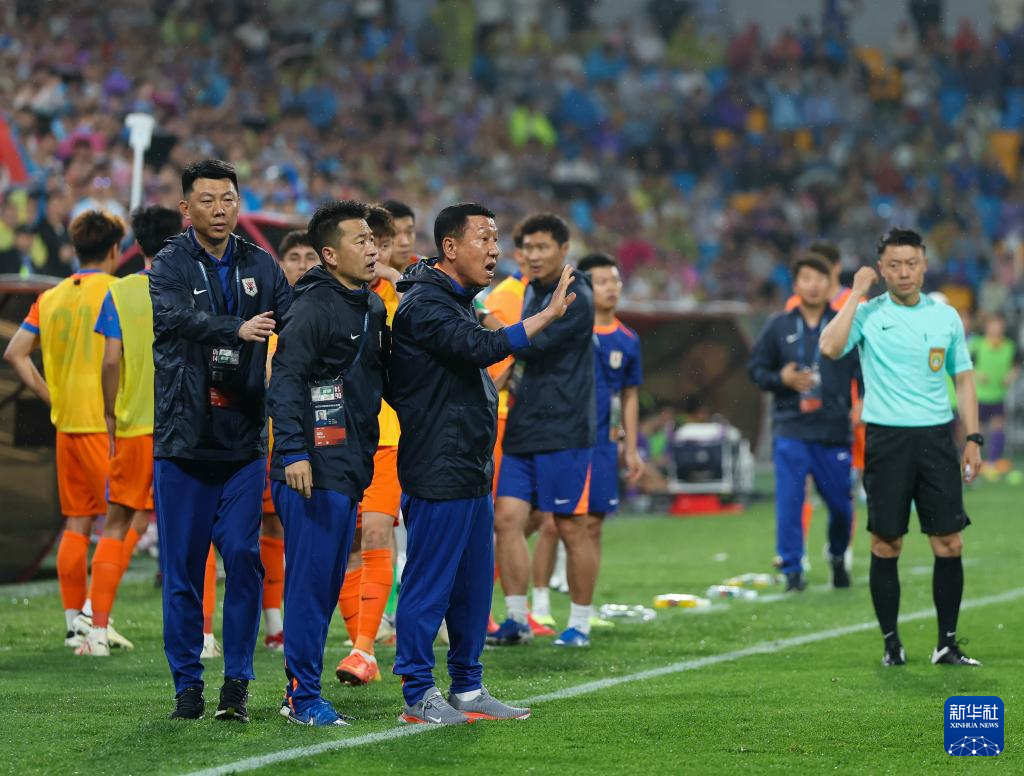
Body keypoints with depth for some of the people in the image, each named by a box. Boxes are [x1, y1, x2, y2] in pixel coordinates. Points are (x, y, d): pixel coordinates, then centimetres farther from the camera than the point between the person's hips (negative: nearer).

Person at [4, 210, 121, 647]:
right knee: (118, 519, -2)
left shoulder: (51, 297, 12)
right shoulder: (113, 291, -7)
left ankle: (73, 621, 10)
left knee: (76, 524, 10)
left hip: (66, 424, 6)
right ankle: (97, 615, -9)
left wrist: (52, 398, 10)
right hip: (102, 422, -6)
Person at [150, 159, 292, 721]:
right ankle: (188, 685, 11)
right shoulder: (170, 264, -1)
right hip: (183, 437, -2)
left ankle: (237, 683, 4)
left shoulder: (260, 266, 9)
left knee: (243, 558, -4)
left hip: (244, 437, 2)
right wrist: (239, 330, -39)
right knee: (182, 566, 2)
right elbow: (175, 316, -22)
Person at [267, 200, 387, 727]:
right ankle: (304, 697, -4)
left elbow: (383, 379, 27)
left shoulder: (373, 308, 16)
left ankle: (301, 688, 18)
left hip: (350, 467, 9)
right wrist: (294, 452, -23)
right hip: (314, 469, -9)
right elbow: (286, 381, -16)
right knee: (310, 579, -7)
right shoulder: (314, 307, -10)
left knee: (328, 582, 11)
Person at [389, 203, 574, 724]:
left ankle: (467, 689, 20)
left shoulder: (455, 301, 18)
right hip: (438, 473, -10)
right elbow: (482, 348, -28)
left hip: (470, 472, 10)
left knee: (474, 583, 13)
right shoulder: (424, 304, -14)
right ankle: (418, 696, 1)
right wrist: (548, 315, -27)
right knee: (429, 583, -4)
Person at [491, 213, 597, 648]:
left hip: (563, 432, -8)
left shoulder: (575, 299, -12)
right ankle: (516, 620, 6)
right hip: (523, 431, 8)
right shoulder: (532, 292, 15)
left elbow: (531, 344, -21)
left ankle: (580, 624, 10)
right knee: (507, 519, 0)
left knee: (570, 528, -1)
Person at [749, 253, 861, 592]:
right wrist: (781, 379, -8)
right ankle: (792, 570, -4)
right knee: (788, 501, -11)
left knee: (840, 503, 7)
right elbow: (755, 369, 11)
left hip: (835, 432, 0)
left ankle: (838, 557, 35)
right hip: (790, 429, 0)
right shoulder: (778, 326, 6)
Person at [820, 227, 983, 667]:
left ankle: (947, 644, 6)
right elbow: (829, 347, -18)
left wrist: (973, 439, 6)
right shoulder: (867, 314, 0)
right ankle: (891, 644, 10)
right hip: (886, 437, -2)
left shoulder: (946, 317, 9)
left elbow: (964, 379, 14)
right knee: (886, 544, 0)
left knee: (949, 544, -2)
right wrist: (857, 294, -13)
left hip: (937, 437, 2)